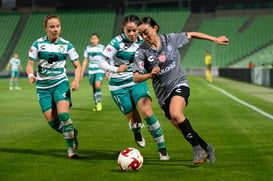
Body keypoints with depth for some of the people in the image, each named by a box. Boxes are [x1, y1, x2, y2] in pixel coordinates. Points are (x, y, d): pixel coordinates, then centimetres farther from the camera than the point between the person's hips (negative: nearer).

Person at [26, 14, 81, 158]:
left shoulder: (66, 45, -2)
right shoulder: (38, 44, -4)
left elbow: (77, 66, 4)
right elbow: (30, 64, -3)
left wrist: (76, 80, -14)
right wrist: (31, 75, -25)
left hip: (60, 83, -1)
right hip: (43, 87, 1)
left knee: (63, 114, -23)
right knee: (52, 121, -3)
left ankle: (71, 147, -9)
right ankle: (72, 133, 27)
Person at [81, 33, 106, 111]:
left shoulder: (102, 48, -1)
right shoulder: (88, 48, 7)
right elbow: (85, 61, 12)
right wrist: (82, 72, 9)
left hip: (100, 70, -4)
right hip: (91, 71, 4)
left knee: (97, 85, -22)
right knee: (94, 88, 6)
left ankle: (99, 102, -7)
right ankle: (96, 105, 17)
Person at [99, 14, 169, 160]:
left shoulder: (142, 41, -3)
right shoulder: (117, 42, -16)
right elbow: (102, 62, -20)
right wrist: (116, 69, -37)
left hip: (137, 82, 2)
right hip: (118, 86, -2)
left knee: (148, 113, -18)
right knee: (134, 119, 3)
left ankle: (162, 149, -6)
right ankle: (137, 132, 44)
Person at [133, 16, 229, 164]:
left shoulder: (171, 39, -7)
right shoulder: (142, 52, -9)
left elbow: (191, 35, 9)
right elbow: (136, 78, -12)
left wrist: (215, 39, 13)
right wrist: (150, 75, -32)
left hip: (179, 84, -2)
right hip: (162, 93, 2)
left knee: (175, 114, -31)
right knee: (184, 130, 4)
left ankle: (197, 148, -18)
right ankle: (206, 148, 26)